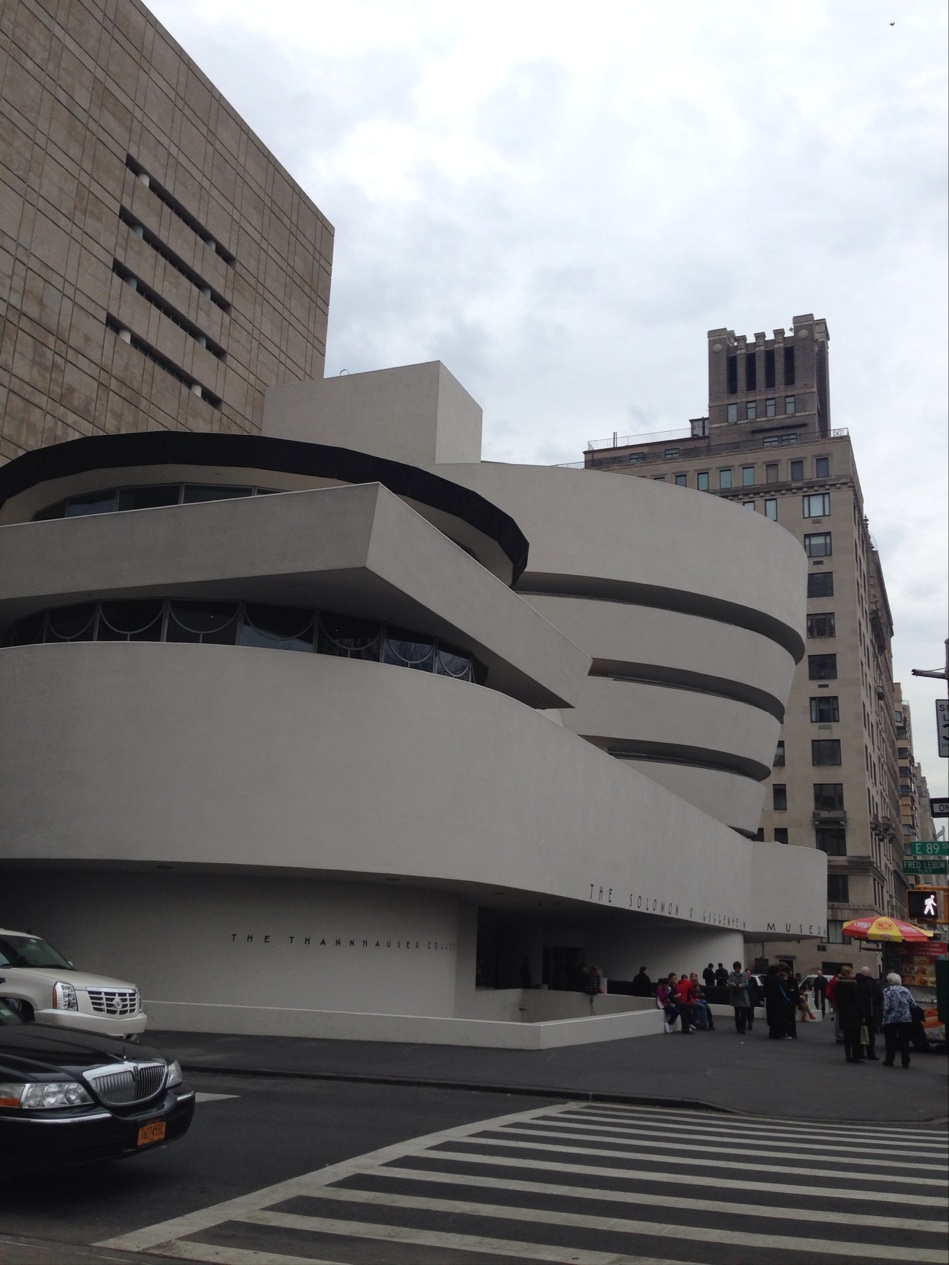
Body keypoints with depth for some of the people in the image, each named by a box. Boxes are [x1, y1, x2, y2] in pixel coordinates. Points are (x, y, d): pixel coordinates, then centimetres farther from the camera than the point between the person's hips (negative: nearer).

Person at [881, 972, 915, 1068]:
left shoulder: (887, 991, -6)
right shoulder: (905, 990, 5)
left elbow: (886, 1006, -13)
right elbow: (913, 1004, 2)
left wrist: (884, 1018, -4)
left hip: (891, 1019, -3)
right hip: (906, 1019, 3)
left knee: (890, 1041, 8)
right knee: (904, 1041, 9)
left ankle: (889, 1061, 12)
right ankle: (905, 1062, 10)